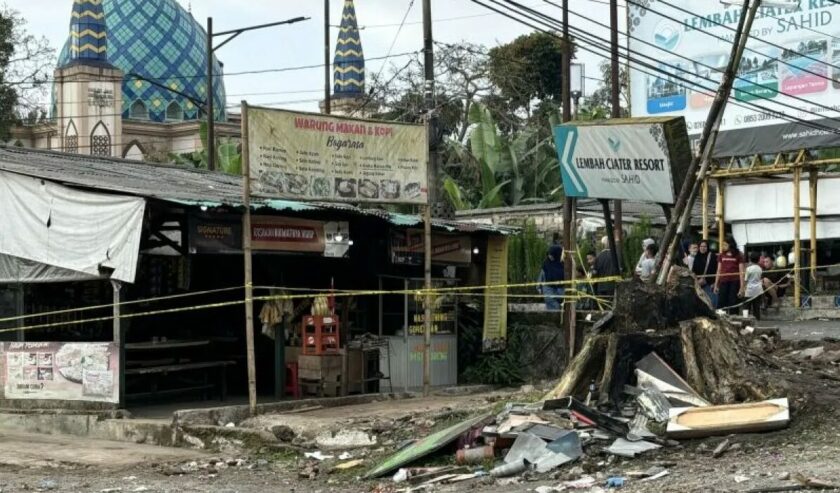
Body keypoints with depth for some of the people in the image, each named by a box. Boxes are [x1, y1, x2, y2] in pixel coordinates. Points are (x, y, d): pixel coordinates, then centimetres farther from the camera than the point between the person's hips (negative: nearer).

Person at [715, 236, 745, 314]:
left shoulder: (738, 256, -2)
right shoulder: (721, 256, 9)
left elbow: (741, 272, -3)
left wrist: (742, 287, -8)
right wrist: (716, 285, 9)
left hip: (734, 283, -3)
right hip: (723, 282, 3)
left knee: (733, 305, 1)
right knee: (721, 304, 0)